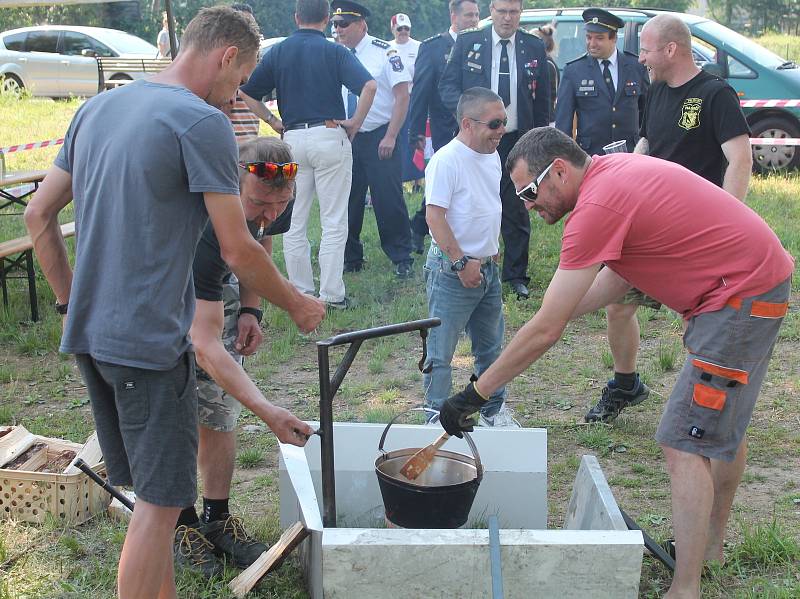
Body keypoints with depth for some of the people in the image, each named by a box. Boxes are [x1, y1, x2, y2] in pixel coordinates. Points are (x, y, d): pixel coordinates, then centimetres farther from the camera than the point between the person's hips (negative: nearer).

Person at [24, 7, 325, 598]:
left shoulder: (96, 108, 12)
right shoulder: (203, 122, -12)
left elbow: (39, 214, 15)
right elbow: (238, 251, -12)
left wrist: (74, 304, 19)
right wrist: (297, 305, 3)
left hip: (89, 334, 9)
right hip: (149, 341, -8)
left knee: (152, 492, 19)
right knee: (160, 503, 2)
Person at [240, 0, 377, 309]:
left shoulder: (278, 52, 7)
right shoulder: (334, 51, -1)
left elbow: (248, 93, 6)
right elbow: (369, 86, -15)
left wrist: (273, 121, 10)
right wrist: (356, 122, -5)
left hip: (292, 139, 3)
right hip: (330, 137, -3)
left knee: (294, 222, 10)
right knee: (334, 222, 2)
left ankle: (300, 292, 14)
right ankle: (331, 294, 2)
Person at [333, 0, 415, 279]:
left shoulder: (384, 52, -8)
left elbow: (403, 94, -9)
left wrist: (390, 137, -13)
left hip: (380, 138, -5)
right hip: (346, 138, 5)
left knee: (389, 199, -3)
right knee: (349, 200, 9)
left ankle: (401, 259, 9)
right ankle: (351, 259, 22)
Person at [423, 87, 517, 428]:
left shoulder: (491, 156, 8)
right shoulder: (446, 160, -18)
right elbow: (435, 217, -21)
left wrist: (492, 252, 17)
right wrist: (461, 262, -21)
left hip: (488, 266, 8)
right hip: (452, 269, -8)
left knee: (491, 347, 19)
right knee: (441, 351, 1)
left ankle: (494, 410, 33)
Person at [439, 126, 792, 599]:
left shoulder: (597, 206, -24)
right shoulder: (615, 170, 5)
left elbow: (545, 332, -23)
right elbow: (619, 276, 9)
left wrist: (474, 395, -16)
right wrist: (559, 313, -2)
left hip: (742, 296, -11)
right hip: (760, 280, 11)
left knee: (685, 444, -9)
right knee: (723, 425, 23)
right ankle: (711, 545, 41)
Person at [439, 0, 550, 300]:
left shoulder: (535, 48, 6)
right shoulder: (467, 42, 2)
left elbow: (543, 99, 10)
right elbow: (447, 85, 2)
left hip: (517, 141, 1)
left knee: (516, 210, 5)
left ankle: (516, 275, 16)